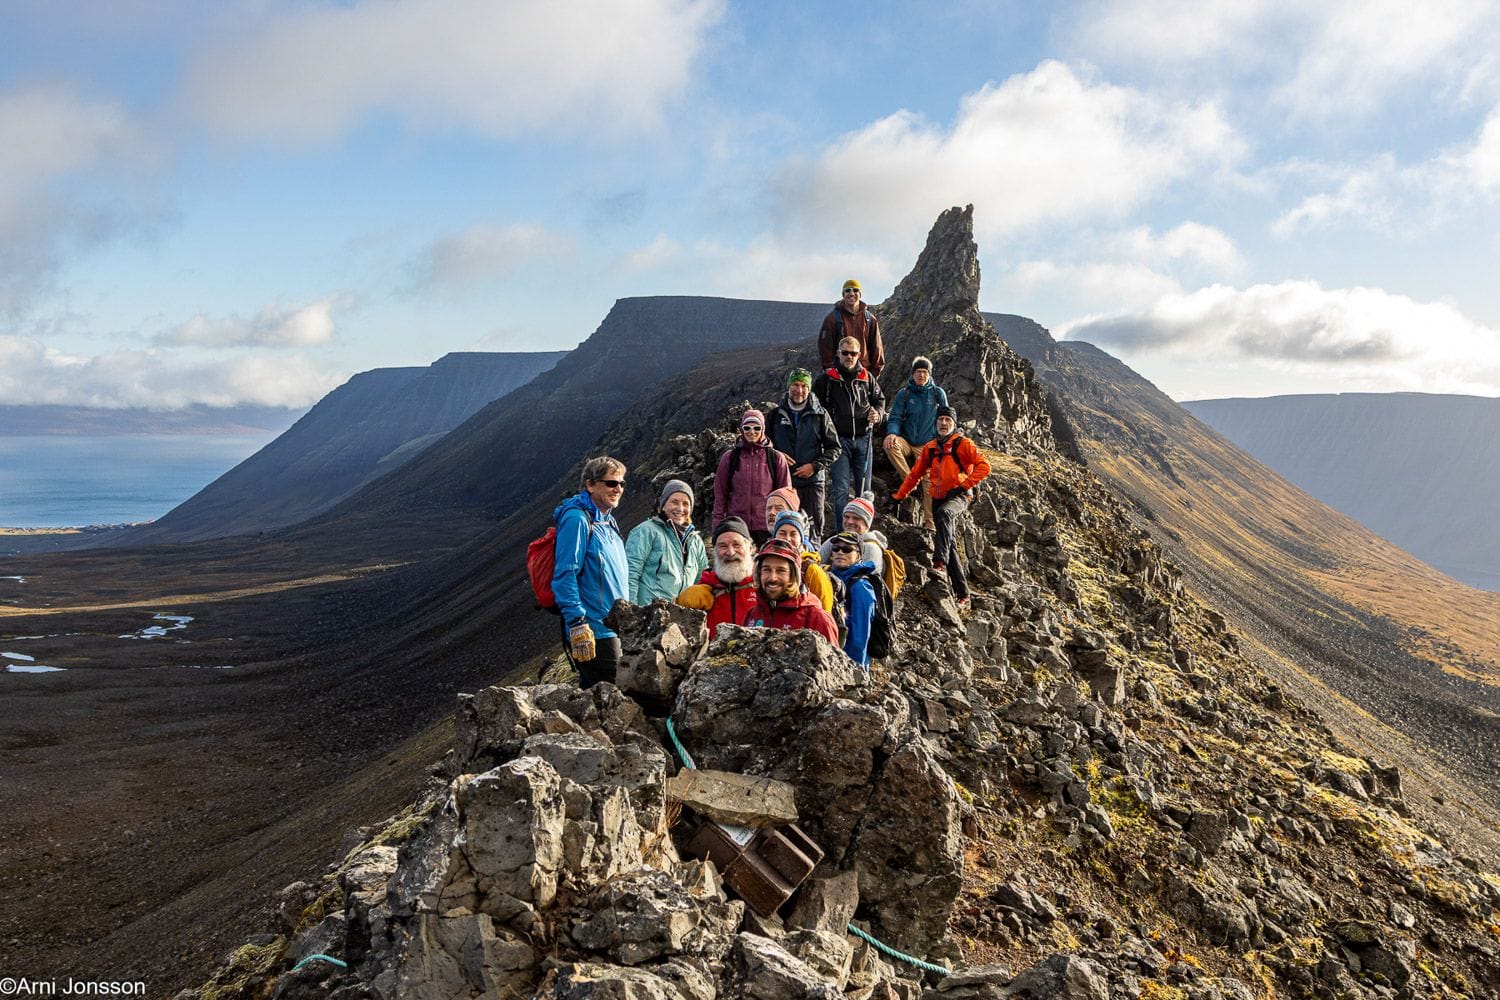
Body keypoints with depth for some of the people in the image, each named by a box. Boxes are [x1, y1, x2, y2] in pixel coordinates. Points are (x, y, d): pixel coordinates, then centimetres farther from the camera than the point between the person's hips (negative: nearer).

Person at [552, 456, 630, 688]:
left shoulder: (608, 522, 17)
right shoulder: (576, 519, -12)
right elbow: (565, 575, -18)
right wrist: (577, 623, -24)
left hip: (615, 630, 9)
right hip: (594, 633, -9)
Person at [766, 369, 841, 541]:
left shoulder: (820, 415, 2)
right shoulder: (775, 414, 7)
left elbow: (834, 448, 5)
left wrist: (815, 466, -8)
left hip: (813, 481, -1)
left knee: (814, 527, 1)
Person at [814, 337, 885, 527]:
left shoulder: (866, 377, 9)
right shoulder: (827, 378, 1)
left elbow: (879, 399, 21)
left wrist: (877, 414, 1)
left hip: (863, 438, 3)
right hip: (840, 439, -3)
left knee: (864, 487, 8)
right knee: (841, 488, -6)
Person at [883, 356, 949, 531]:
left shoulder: (938, 393, 4)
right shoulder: (904, 394, 4)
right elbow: (895, 417, 1)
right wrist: (892, 433, -20)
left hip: (928, 445, -1)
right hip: (907, 442, 1)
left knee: (929, 483, -11)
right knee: (890, 445, -32)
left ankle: (929, 521, -5)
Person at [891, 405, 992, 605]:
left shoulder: (963, 444, -1)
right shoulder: (930, 448, 14)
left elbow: (984, 466, -9)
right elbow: (915, 473, 20)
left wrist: (965, 484, -14)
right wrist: (899, 496, 19)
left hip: (958, 496, -6)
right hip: (938, 498, 6)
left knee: (945, 514, -39)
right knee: (950, 545, 4)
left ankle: (940, 563, -49)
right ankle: (962, 593, 8)